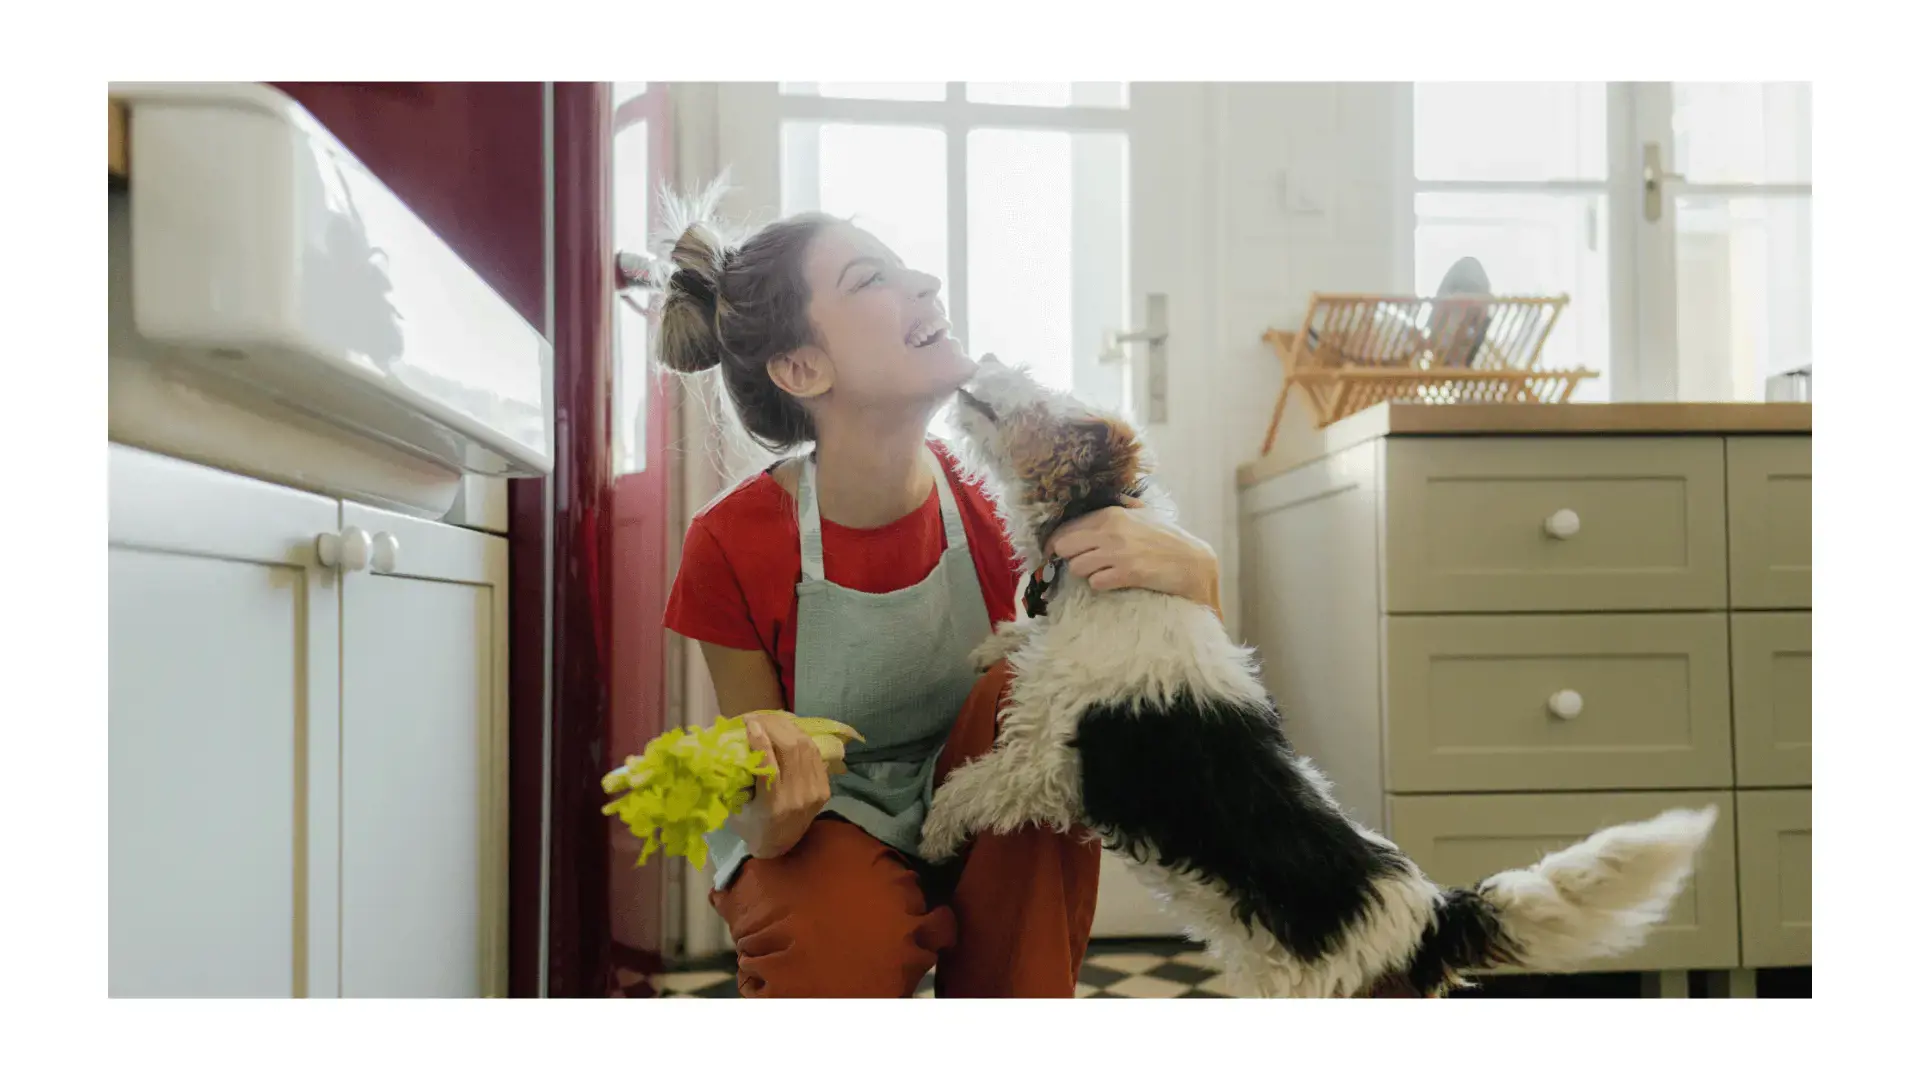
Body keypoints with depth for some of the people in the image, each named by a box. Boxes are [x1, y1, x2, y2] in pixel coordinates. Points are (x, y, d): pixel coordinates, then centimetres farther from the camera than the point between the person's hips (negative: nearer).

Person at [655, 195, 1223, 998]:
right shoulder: (733, 546, -20)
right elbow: (769, 831, -14)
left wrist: (1189, 574, -32)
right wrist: (774, 810, -40)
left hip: (985, 839, 4)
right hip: (823, 836, -4)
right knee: (844, 939, -36)